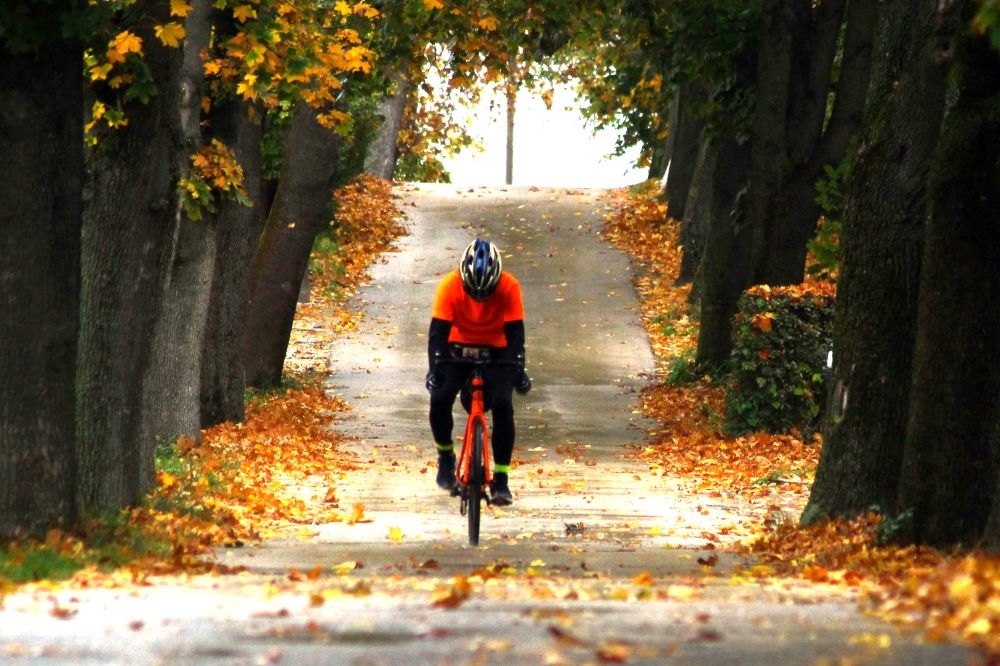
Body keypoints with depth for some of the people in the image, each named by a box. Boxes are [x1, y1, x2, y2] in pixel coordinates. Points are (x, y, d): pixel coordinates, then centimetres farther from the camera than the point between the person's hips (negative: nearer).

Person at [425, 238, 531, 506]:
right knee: (440, 398, -22)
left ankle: (500, 479, -12)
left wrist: (518, 368, -37)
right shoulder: (450, 286, -24)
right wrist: (434, 368, -39)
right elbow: (438, 330, -26)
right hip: (459, 347, 1)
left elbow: (515, 332, -24)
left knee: (502, 404, -22)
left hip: (496, 351, -1)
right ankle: (445, 455, 7)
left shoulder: (509, 288, -24)